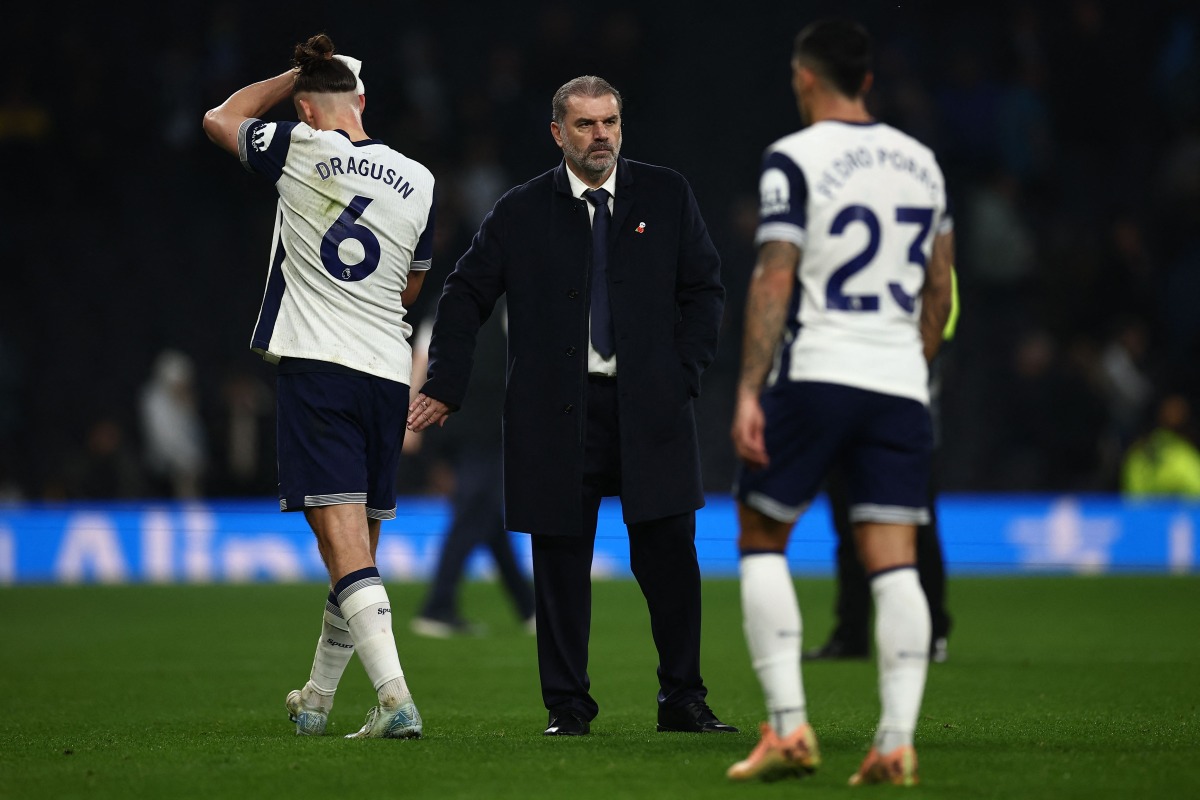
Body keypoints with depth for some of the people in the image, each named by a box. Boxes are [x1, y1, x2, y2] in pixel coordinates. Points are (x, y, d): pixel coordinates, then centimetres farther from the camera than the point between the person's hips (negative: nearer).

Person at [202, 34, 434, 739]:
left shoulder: (303, 150, -3)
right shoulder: (419, 181, 7)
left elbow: (221, 119, 17)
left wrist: (300, 73, 24)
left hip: (316, 365, -4)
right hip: (388, 371, 5)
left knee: (346, 548, -11)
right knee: (360, 549, 15)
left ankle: (396, 700, -25)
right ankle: (318, 701, 31)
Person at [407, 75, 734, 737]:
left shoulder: (667, 197, 8)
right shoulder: (520, 213, 5)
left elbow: (704, 291, 10)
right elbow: (464, 298, 10)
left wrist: (683, 378, 0)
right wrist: (443, 388, 3)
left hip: (649, 408, 0)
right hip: (557, 414, 0)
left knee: (669, 554, -2)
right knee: (561, 562, 2)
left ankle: (682, 700, 9)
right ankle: (567, 706, 10)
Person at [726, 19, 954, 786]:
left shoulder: (794, 160, -5)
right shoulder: (921, 161, 13)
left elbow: (774, 280, -11)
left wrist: (749, 391, -11)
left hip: (814, 375, -4)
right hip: (900, 380, 4)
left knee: (762, 538, 9)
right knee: (894, 563, 1)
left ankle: (789, 726, -1)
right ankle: (898, 740, -10)